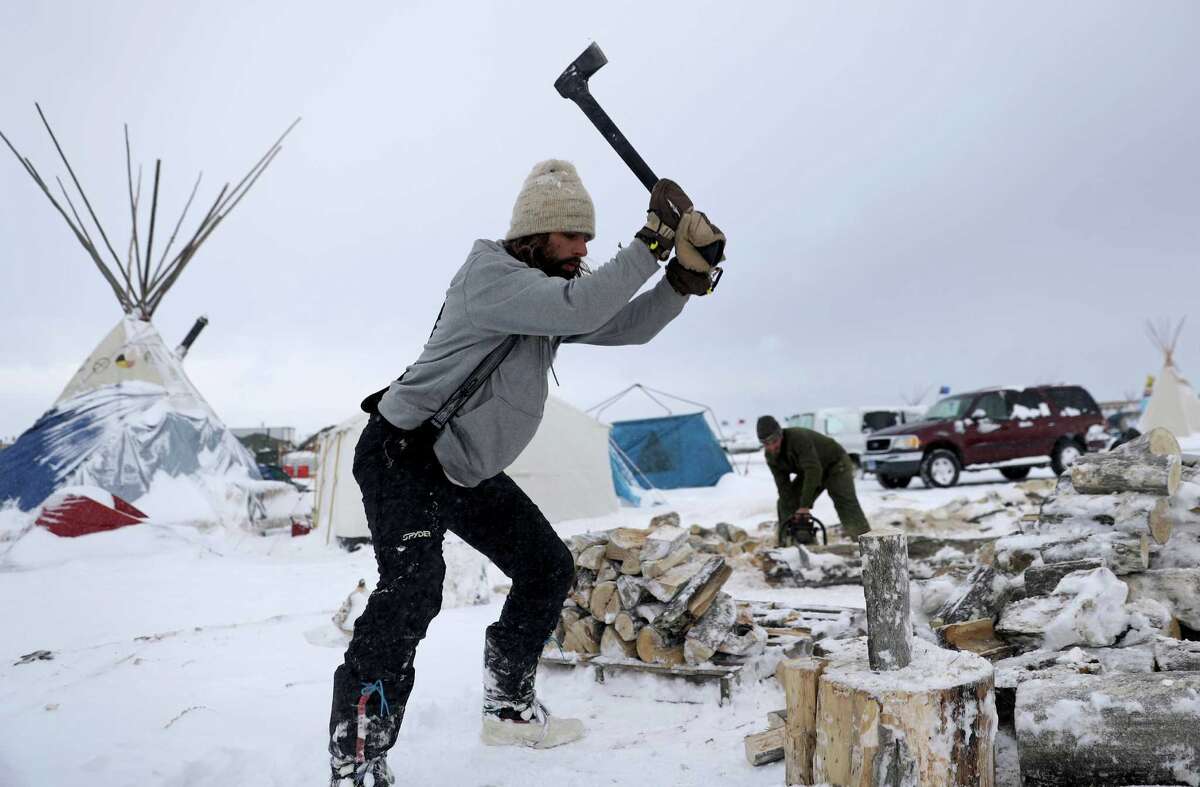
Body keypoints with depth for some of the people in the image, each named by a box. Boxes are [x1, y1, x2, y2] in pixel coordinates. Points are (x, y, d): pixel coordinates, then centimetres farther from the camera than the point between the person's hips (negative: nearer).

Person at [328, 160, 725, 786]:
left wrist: (686, 276, -10)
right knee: (412, 593, -25)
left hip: (471, 470, 9)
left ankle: (508, 708, 26)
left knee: (548, 569, 11)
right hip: (404, 458, -9)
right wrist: (651, 243, -28)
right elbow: (580, 310, -35)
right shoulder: (487, 275, -21)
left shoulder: (552, 292, 6)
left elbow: (628, 327, 4)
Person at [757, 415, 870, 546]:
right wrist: (791, 516, -23)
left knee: (845, 502, -23)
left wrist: (805, 505, -43)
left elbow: (814, 471, -42)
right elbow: (783, 487, -14)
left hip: (836, 465, -7)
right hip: (809, 472, 7)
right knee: (785, 502, -1)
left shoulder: (798, 438, -36)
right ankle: (786, 544, 6)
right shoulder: (771, 456, -13)